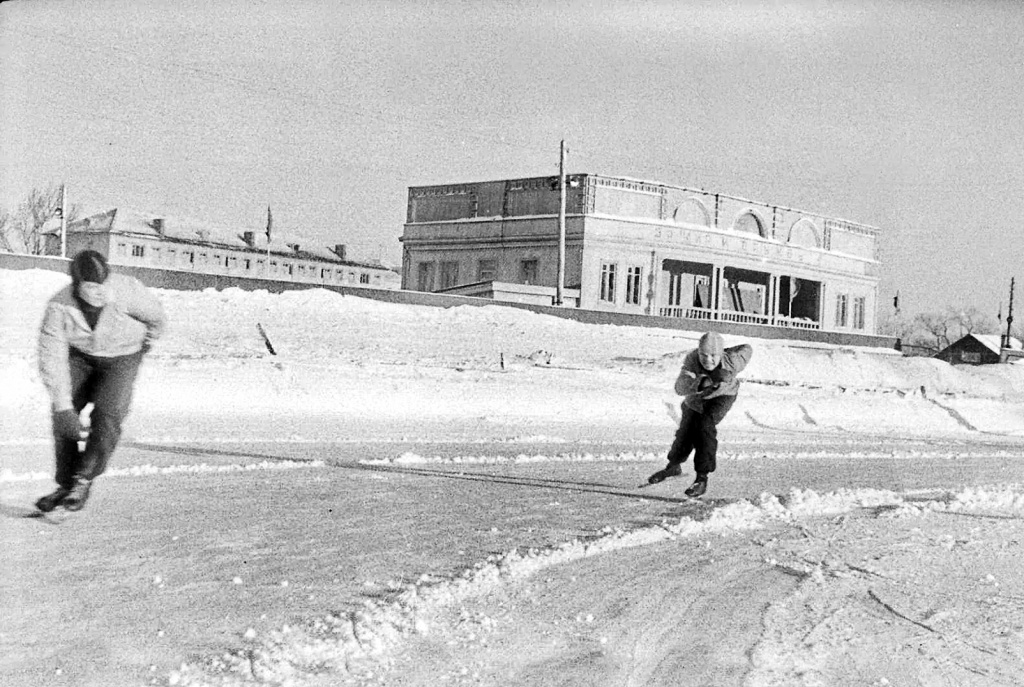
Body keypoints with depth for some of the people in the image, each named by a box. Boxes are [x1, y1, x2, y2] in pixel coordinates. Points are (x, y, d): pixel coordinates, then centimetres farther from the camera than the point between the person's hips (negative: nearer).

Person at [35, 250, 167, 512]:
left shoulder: (127, 291, -32)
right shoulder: (59, 307, -28)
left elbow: (155, 316, -9)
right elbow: (52, 360, -26)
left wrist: (149, 338, 12)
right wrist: (63, 407, -30)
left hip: (122, 357, -2)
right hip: (80, 355, 2)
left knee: (107, 414, -20)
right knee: (63, 416, -10)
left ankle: (83, 481, -7)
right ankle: (65, 484, 4)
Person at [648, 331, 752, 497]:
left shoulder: (731, 363, -37)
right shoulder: (692, 359, -37)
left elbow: (747, 349, -15)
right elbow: (680, 387, -49)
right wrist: (700, 382, -65)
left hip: (722, 396, -2)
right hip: (696, 398, 2)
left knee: (705, 425, -27)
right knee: (686, 433, 12)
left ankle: (702, 477, -20)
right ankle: (673, 466, 44)